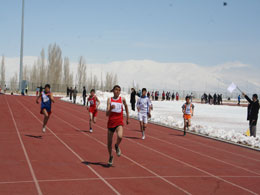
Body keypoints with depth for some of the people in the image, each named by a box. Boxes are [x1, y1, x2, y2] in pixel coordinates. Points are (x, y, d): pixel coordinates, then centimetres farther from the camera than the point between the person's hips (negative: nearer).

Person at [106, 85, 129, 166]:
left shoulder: (122, 99, 0)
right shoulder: (110, 100, -1)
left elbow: (126, 106, 22)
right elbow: (107, 114, -8)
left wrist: (127, 117, 24)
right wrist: (110, 108, -28)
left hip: (119, 122, -1)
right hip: (111, 122, 1)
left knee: (120, 136, -30)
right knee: (109, 142, 7)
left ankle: (117, 146, 4)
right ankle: (110, 157, 32)